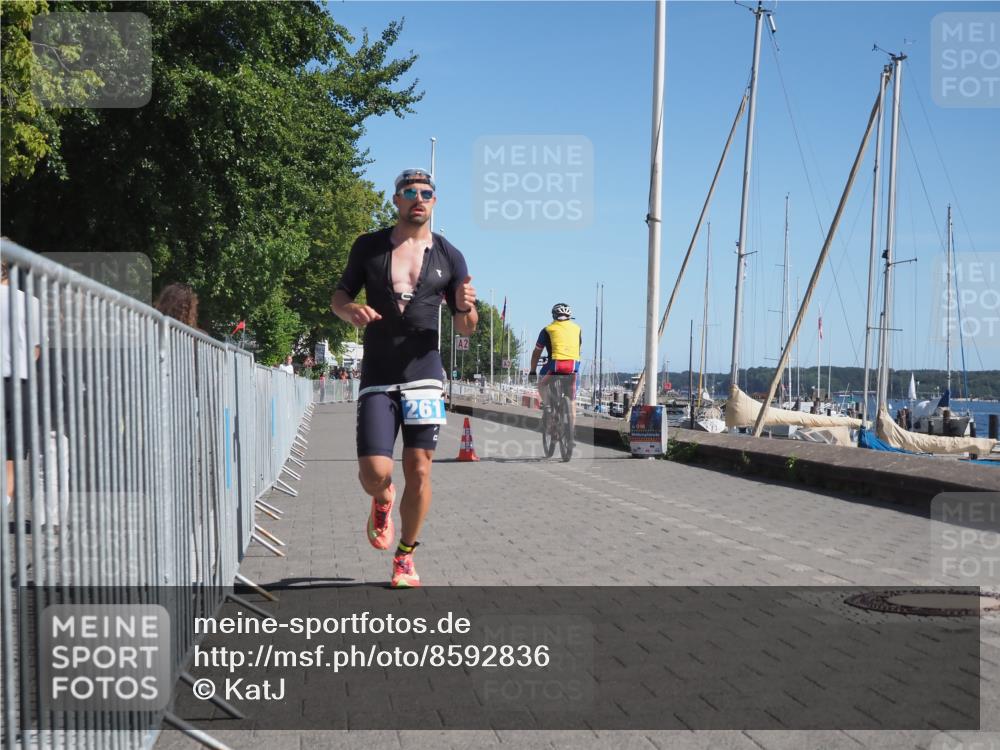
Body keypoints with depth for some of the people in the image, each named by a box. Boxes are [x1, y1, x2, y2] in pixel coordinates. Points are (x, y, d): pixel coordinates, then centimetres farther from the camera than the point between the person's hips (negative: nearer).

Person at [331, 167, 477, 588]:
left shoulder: (449, 256, 6)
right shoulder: (369, 247, 5)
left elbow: (465, 329, 10)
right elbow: (338, 297, 12)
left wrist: (466, 307, -14)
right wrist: (351, 310, -12)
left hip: (424, 375, 1)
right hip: (377, 378, 0)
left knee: (419, 470, -2)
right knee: (374, 472, -10)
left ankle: (405, 558, 16)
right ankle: (382, 502, 28)